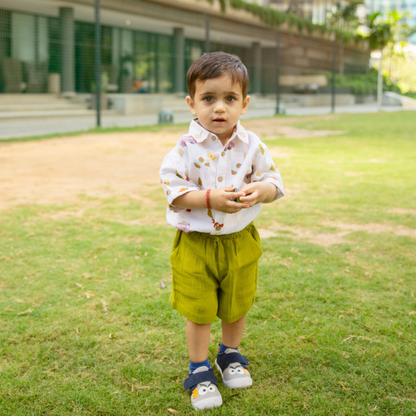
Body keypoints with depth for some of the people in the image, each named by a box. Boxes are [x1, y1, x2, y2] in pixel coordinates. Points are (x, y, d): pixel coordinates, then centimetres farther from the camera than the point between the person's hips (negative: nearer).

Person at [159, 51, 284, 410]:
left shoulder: (253, 146, -5)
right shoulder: (186, 148, -14)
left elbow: (273, 182, 1)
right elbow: (173, 191, -15)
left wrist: (260, 190, -22)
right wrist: (211, 198, -28)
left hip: (239, 242, 3)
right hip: (196, 242, -3)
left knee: (237, 305, 19)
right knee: (199, 311, 8)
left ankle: (231, 354, 46)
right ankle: (199, 370, 28)